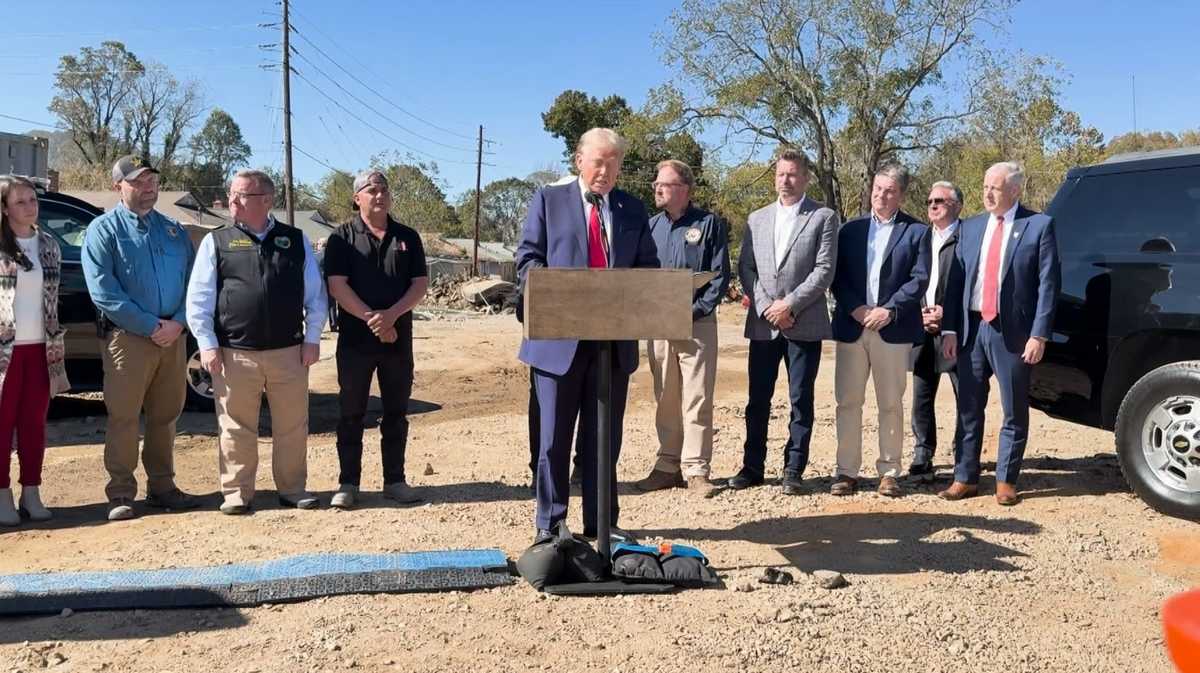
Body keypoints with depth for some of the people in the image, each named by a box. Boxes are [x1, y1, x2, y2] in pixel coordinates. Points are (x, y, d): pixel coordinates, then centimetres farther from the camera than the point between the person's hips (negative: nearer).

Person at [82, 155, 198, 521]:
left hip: (173, 336, 5)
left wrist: (177, 323, -8)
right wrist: (151, 326, -15)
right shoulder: (103, 229, 0)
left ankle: (162, 486, 22)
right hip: (127, 337, -4)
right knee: (123, 417, -2)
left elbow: (193, 281, 9)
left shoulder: (173, 229, 15)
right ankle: (121, 494, 7)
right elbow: (103, 291, -10)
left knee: (165, 416, 11)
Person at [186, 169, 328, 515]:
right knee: (236, 428, 4)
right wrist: (207, 344, -4)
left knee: (292, 426, 7)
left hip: (289, 352, 1)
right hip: (235, 354, -1)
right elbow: (199, 297, 3)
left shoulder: (296, 240, 8)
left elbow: (315, 294, 9)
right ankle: (236, 493, 15)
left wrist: (312, 339, 3)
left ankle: (292, 488, 20)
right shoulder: (216, 241, 5)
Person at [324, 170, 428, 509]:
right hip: (355, 339, -2)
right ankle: (348, 483, 12)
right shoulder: (342, 238, 2)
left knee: (396, 413, 8)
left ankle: (394, 480, 17)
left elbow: (420, 283, 2)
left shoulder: (407, 237, 9)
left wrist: (391, 315, -14)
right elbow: (337, 286, -8)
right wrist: (373, 319, -17)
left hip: (399, 339, 3)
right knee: (351, 414, 3)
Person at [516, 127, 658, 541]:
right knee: (554, 436, 4)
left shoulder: (633, 210, 13)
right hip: (560, 336, -3)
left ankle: (602, 523, 21)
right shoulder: (549, 200, 5)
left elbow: (649, 268, 13)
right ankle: (549, 524, 17)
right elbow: (527, 259, 1)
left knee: (605, 437, 10)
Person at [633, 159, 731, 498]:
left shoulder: (709, 224, 1)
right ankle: (668, 466, 17)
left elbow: (720, 276, -3)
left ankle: (695, 470, 2)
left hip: (697, 324, -4)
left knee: (697, 399, -4)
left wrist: (694, 310, -12)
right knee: (665, 399, 9)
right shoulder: (650, 226, 11)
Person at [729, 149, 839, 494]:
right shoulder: (757, 218, 13)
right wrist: (766, 306, -6)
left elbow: (824, 270, -7)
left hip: (804, 323, -3)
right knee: (757, 399, 7)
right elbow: (745, 268, 7)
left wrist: (789, 304, -13)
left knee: (801, 400, 3)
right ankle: (752, 467, 16)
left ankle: (794, 470, 11)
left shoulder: (824, 217, 2)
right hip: (763, 323, 3)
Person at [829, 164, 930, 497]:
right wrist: (855, 308, -9)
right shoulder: (850, 229, 12)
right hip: (851, 327, 2)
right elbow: (838, 277, 6)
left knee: (891, 404, 5)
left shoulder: (916, 231, 5)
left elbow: (919, 279, -3)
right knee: (848, 402, 3)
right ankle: (847, 471, 10)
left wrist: (889, 310, -14)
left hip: (893, 329, -2)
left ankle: (889, 472, 14)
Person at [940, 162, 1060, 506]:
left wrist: (1039, 335, -12)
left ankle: (1005, 481, 18)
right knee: (968, 409, 9)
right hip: (972, 328, 4)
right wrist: (950, 329, 1)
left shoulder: (1039, 225, -2)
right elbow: (956, 281, 8)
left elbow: (1048, 283, -6)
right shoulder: (970, 227, 10)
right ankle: (965, 478, 18)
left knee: (1014, 412, 7)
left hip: (1012, 332, -4)